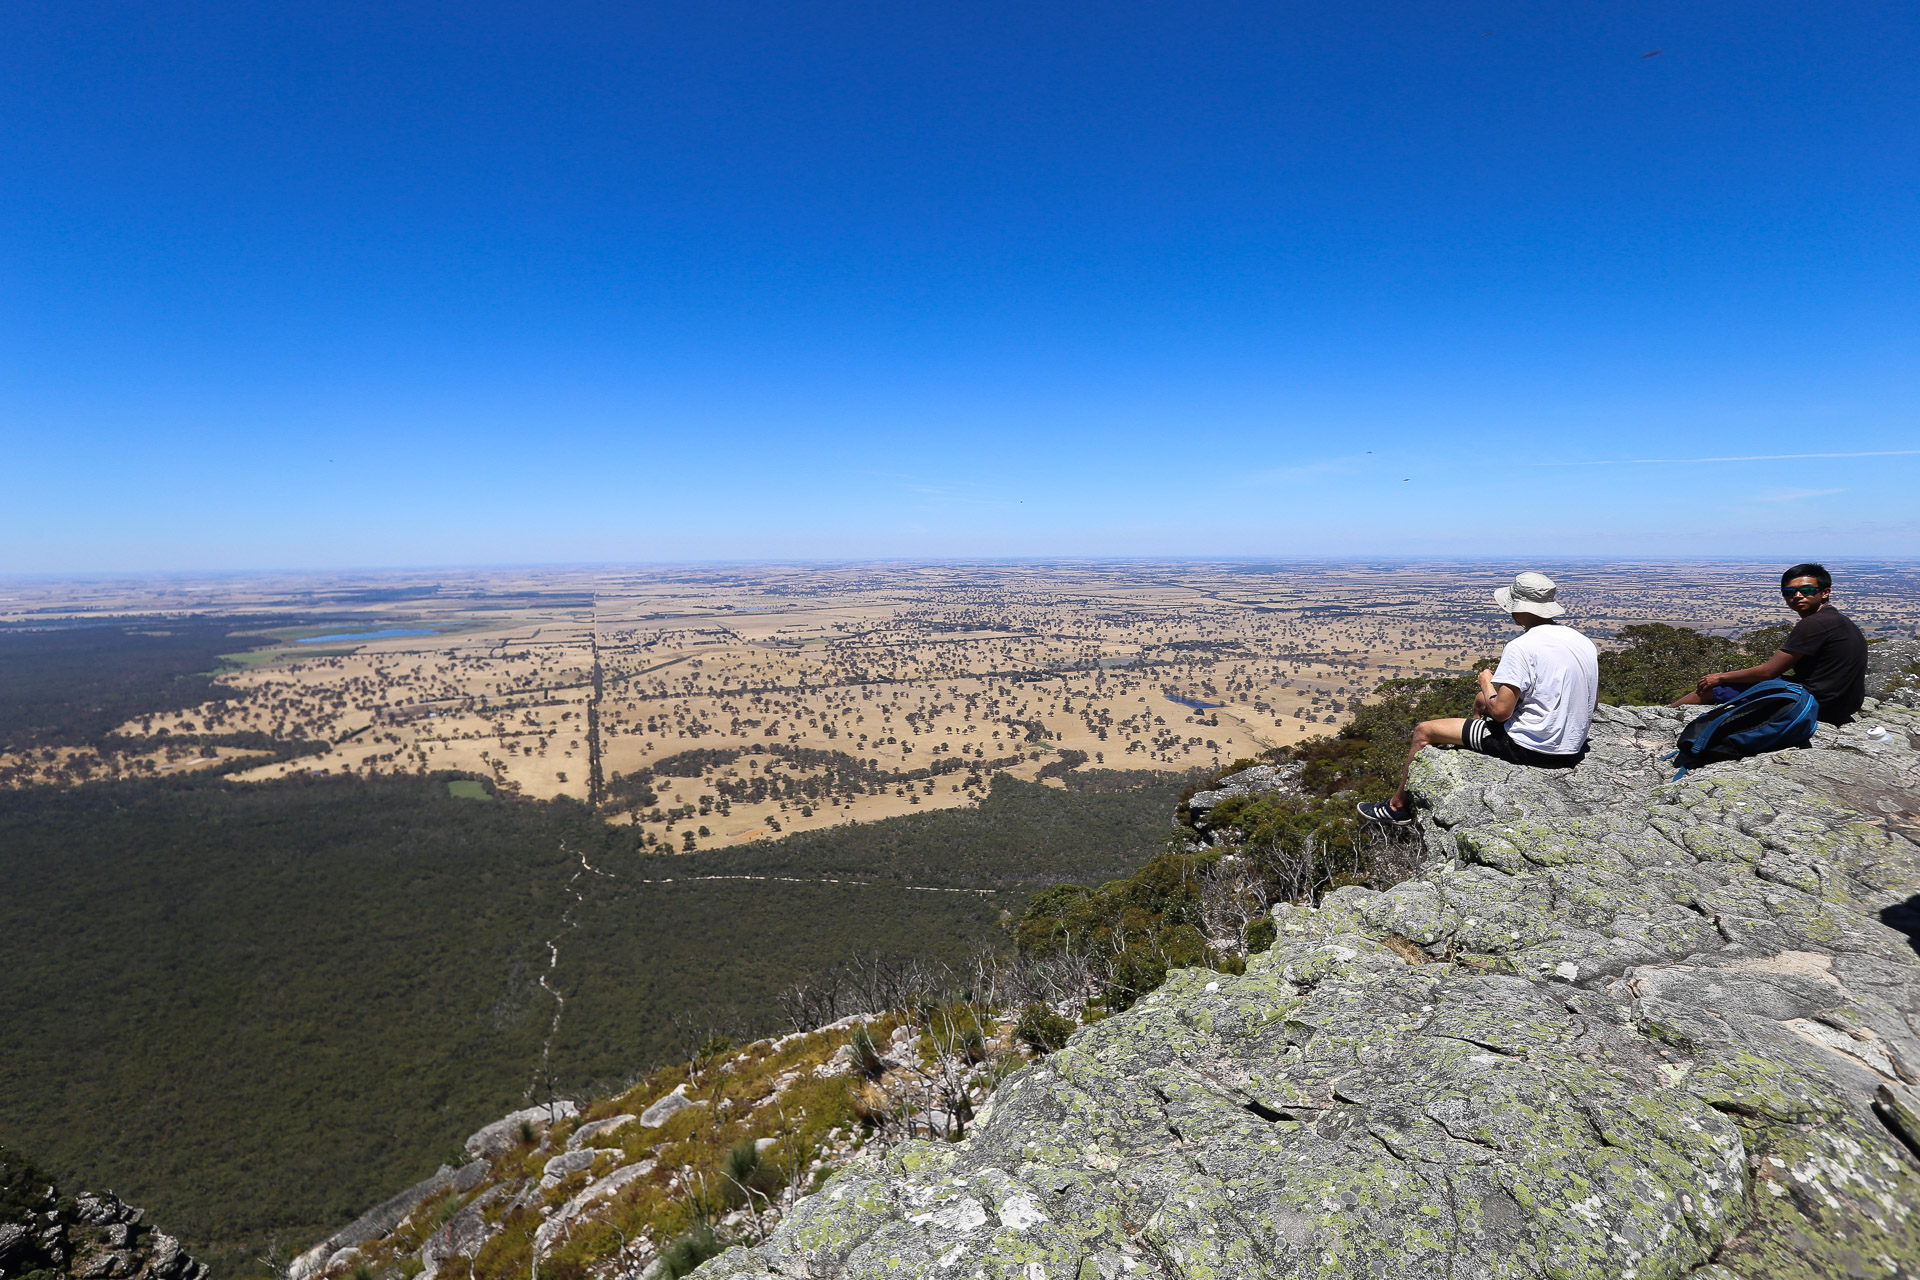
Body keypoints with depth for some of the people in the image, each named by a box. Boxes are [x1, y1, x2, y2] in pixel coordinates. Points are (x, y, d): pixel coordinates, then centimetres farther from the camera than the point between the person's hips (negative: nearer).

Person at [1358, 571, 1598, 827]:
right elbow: (1591, 702, 14)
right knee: (1480, 700, 32)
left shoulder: (1521, 647, -22)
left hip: (1528, 748, -9)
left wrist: (1486, 681, -2)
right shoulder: (1585, 642, 4)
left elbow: (1500, 711, -23)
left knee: (1424, 730, 3)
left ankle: (1398, 806, 16)